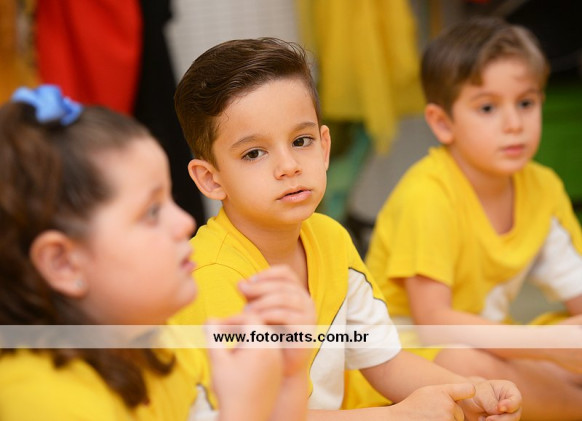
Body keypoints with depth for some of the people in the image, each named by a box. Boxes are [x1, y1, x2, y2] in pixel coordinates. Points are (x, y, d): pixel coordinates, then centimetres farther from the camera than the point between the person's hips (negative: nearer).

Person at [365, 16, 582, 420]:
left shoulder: (543, 187, -3)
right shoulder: (427, 194, -23)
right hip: (406, 342, -5)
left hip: (491, 343, 6)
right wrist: (547, 346, -34)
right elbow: (432, 318, -26)